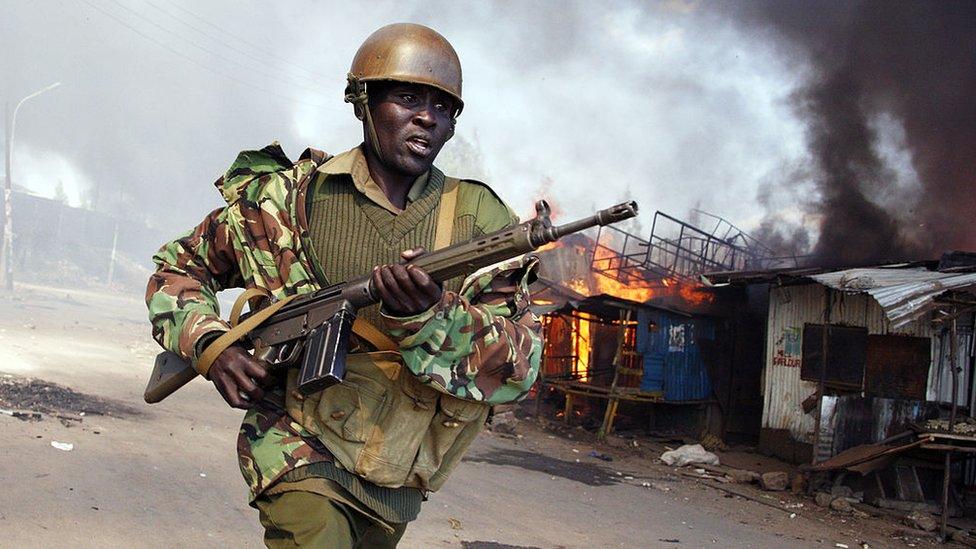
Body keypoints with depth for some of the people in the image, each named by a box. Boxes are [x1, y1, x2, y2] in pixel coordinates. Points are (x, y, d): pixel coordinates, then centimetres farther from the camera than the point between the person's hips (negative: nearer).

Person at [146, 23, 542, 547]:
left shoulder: (480, 219, -6)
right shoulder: (285, 199, -6)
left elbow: (518, 367, -14)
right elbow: (178, 266, 8)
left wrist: (429, 318, -32)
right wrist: (208, 343, -12)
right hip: (304, 452, -3)